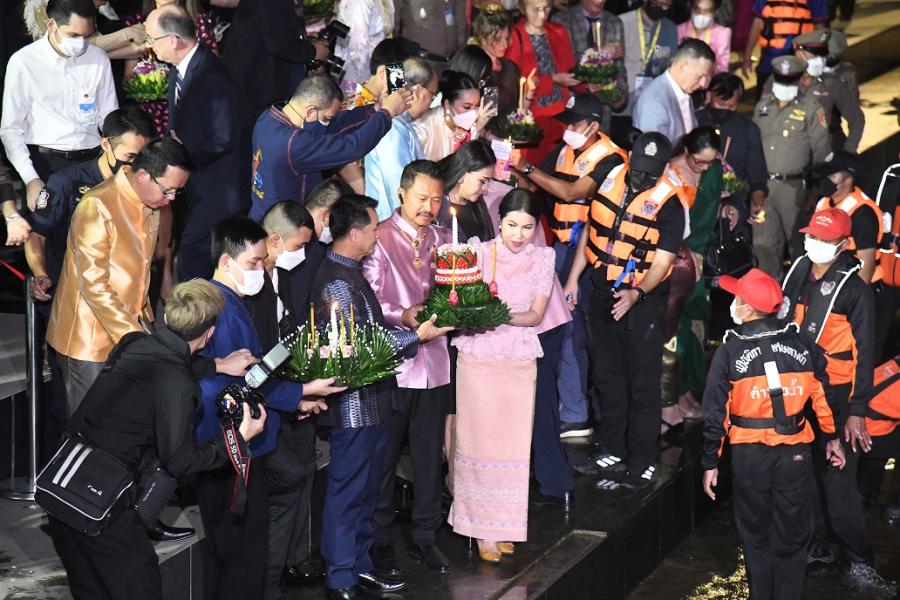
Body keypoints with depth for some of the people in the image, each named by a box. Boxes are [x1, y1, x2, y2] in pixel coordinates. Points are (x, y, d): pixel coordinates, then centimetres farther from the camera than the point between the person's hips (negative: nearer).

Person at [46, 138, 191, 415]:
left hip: (133, 326, 7)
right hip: (89, 338, -7)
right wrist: (135, 336, -24)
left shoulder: (152, 204, 6)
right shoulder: (97, 206, -19)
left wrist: (145, 320, 14)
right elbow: (94, 285, -22)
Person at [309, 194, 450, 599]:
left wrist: (408, 325, 10)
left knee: (366, 489, 18)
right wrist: (416, 335, -13)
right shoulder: (335, 282, -20)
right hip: (354, 404, -10)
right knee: (347, 492, -1)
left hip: (374, 401, 10)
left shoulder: (353, 273, 12)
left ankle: (360, 566, 29)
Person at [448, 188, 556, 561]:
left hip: (519, 362, 1)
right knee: (480, 440, 0)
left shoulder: (542, 259, 3)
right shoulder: (479, 252, 0)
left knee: (513, 443, 4)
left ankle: (504, 525, 16)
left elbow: (536, 315, -2)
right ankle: (483, 528, 9)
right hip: (477, 358, -1)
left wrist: (503, 317, -20)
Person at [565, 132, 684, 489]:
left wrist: (636, 294, -34)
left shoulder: (668, 204, -16)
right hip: (602, 293, 6)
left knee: (642, 383, -1)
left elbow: (662, 262, -17)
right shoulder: (610, 175, -2)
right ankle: (613, 452, 27)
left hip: (643, 300, -6)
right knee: (607, 376, 15)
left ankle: (643, 463, 6)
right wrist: (573, 279, 10)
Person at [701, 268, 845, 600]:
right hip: (795, 455, 1)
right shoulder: (802, 345, -3)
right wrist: (832, 439, 20)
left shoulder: (729, 352, -10)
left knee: (756, 536, 14)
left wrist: (710, 463, 0)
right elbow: (822, 398, 5)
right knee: (791, 535, 12)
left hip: (750, 457, -1)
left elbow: (715, 413, -8)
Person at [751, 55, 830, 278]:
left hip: (792, 186, -4)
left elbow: (821, 149, -3)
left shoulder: (811, 109, -3)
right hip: (762, 184, 4)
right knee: (764, 242, 9)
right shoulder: (763, 106, 11)